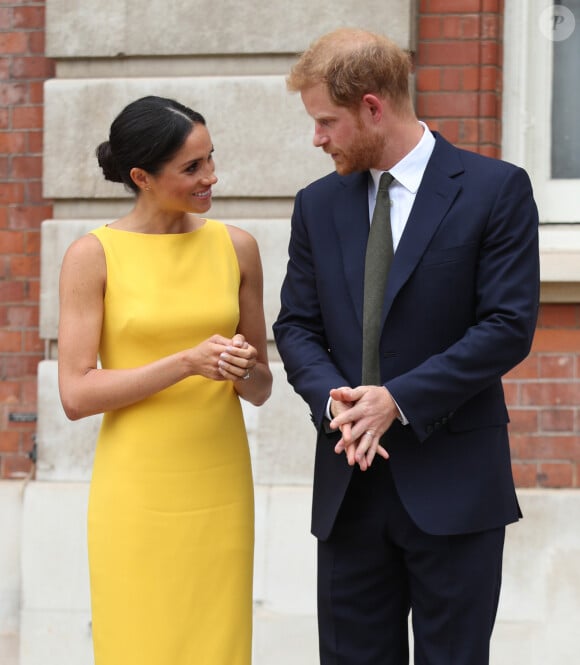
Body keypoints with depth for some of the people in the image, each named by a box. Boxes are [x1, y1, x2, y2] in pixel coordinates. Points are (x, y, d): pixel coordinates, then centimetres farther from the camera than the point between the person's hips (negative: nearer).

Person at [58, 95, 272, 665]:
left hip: (220, 487, 3)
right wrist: (187, 364, -18)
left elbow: (261, 390, 12)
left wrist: (243, 371, -11)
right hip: (137, 489, -3)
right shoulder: (93, 256, -4)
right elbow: (75, 394, -10)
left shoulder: (234, 247, 6)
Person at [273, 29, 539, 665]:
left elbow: (509, 326, -10)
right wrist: (333, 397, -12)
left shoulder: (495, 189, -5)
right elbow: (296, 326, 10)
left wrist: (400, 399, -16)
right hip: (350, 480, 4)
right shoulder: (318, 205, 10)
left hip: (452, 486, -4)